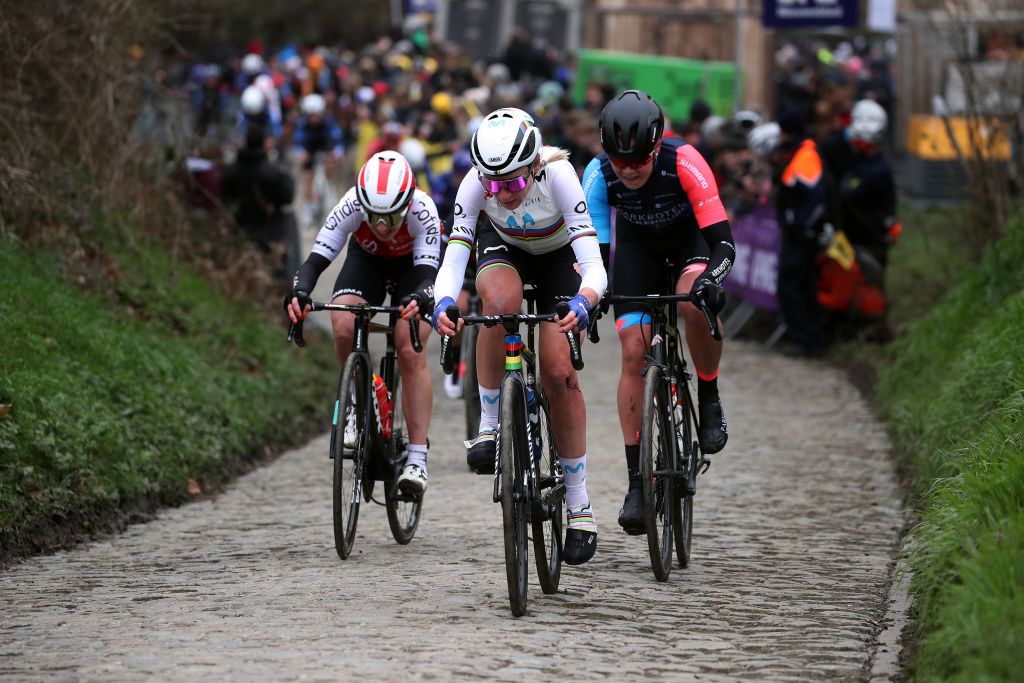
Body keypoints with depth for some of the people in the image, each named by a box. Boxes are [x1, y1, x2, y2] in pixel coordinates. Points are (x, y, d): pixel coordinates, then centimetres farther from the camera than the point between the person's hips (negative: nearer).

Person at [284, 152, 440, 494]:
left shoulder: (422, 210, -38)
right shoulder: (352, 205, -35)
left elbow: (428, 273, -41)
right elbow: (317, 258, -38)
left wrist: (421, 298, -65)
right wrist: (299, 292, -58)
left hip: (414, 262, -2)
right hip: (367, 258, 2)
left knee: (410, 352, -19)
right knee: (344, 328, -27)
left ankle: (417, 458, -16)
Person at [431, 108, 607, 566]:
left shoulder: (557, 176, -37)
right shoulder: (476, 184, -31)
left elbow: (595, 267, -42)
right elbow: (452, 261, -34)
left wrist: (583, 302, -63)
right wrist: (444, 303, -56)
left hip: (559, 257, -1)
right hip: (502, 248, 1)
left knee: (559, 373, -12)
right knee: (501, 302, -36)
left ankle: (579, 505, 1)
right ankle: (490, 426, -20)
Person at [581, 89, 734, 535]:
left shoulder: (684, 163, -35)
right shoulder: (599, 175, -28)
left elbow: (724, 243, -36)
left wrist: (710, 280, -56)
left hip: (690, 236, -2)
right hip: (636, 244, 2)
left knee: (696, 302, -36)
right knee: (634, 353, -11)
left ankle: (709, 400, -10)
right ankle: (636, 482, -5)